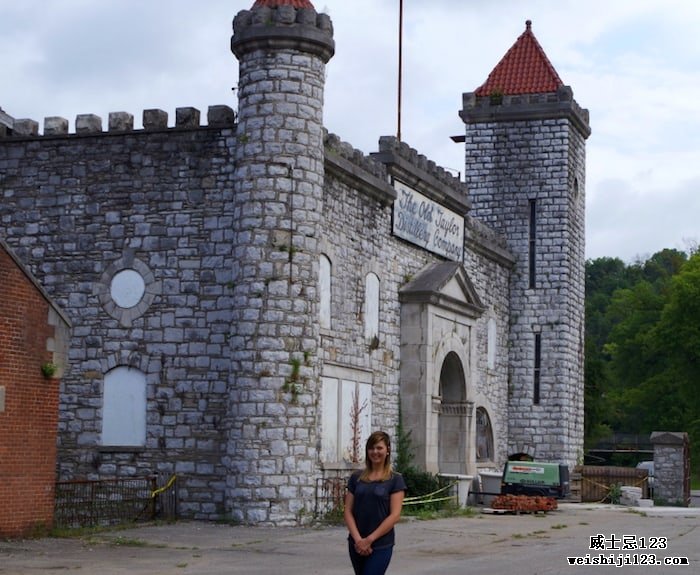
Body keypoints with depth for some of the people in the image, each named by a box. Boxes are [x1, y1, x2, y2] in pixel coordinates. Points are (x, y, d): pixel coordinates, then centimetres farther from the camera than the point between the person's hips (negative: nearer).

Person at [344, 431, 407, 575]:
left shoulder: (395, 479, -4)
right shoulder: (356, 478, 7)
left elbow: (395, 515, -10)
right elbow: (348, 511, 4)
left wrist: (369, 539, -14)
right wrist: (358, 539, -10)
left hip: (380, 545, -4)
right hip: (357, 545, 4)